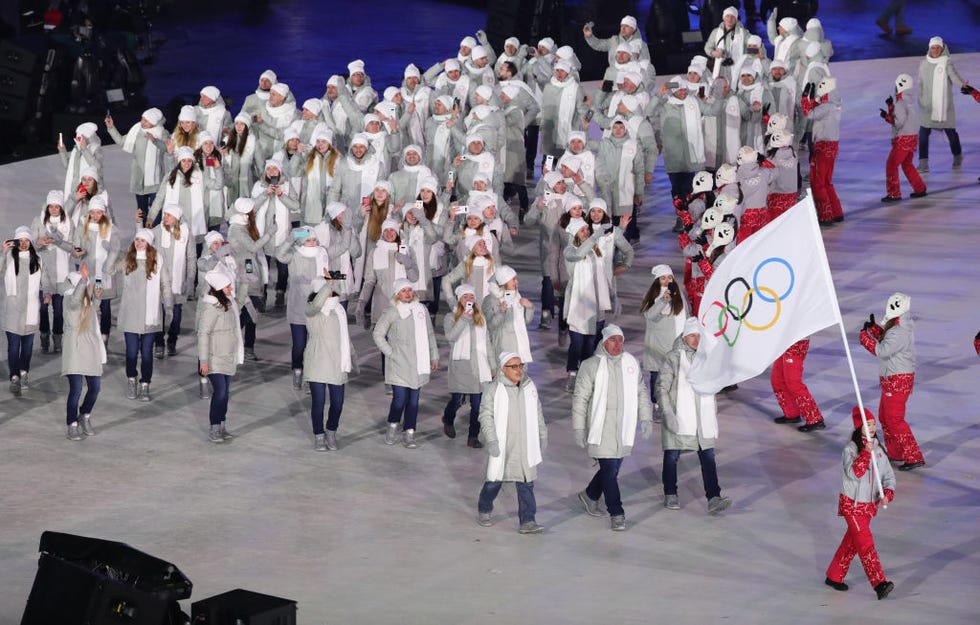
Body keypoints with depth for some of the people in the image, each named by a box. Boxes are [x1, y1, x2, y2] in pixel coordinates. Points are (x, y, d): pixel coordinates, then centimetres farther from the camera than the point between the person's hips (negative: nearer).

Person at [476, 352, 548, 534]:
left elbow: (538, 414, 17)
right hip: (501, 445, -3)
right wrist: (491, 440, -17)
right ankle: (484, 511, 33)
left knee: (526, 484, 0)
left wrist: (542, 436, 17)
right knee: (495, 481, 9)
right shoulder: (493, 390, -9)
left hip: (524, 446, 3)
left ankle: (527, 521, 2)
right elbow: (486, 416, -10)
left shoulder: (530, 387, 7)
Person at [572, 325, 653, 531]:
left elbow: (641, 392, 17)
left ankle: (590, 495, 38)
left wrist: (646, 418, 9)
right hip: (601, 427, -5)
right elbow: (580, 398, -4)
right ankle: (616, 514, 1)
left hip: (624, 427, 5)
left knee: (613, 467, 13)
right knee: (610, 470, -8)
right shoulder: (591, 366, -6)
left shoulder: (631, 363, 8)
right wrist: (579, 428, -7)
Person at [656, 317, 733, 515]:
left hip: (702, 418, 4)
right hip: (678, 419, -4)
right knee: (672, 456, 8)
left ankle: (713, 498, -10)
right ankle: (670, 495, 24)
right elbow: (662, 387, -9)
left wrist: (714, 413, 21)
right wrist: (668, 414, -17)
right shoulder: (674, 358, -8)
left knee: (708, 456, -5)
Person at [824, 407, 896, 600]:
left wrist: (888, 493, -13)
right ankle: (879, 584, -18)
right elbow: (854, 473, -27)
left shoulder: (878, 449, 4)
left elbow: (889, 475, 5)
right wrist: (866, 453, -32)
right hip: (852, 504, -7)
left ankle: (834, 577, 29)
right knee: (866, 544, -12)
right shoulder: (851, 448, -13)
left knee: (852, 542, 16)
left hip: (870, 505, 7)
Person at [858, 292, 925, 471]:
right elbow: (886, 341, 23)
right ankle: (895, 453, 30)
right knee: (885, 416, 20)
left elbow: (882, 350, -30)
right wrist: (873, 328, 14)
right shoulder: (901, 328, 9)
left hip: (897, 381, -11)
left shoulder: (899, 332, -23)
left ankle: (914, 457, -10)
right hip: (892, 380, 11)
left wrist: (864, 336, -21)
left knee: (894, 420, -10)